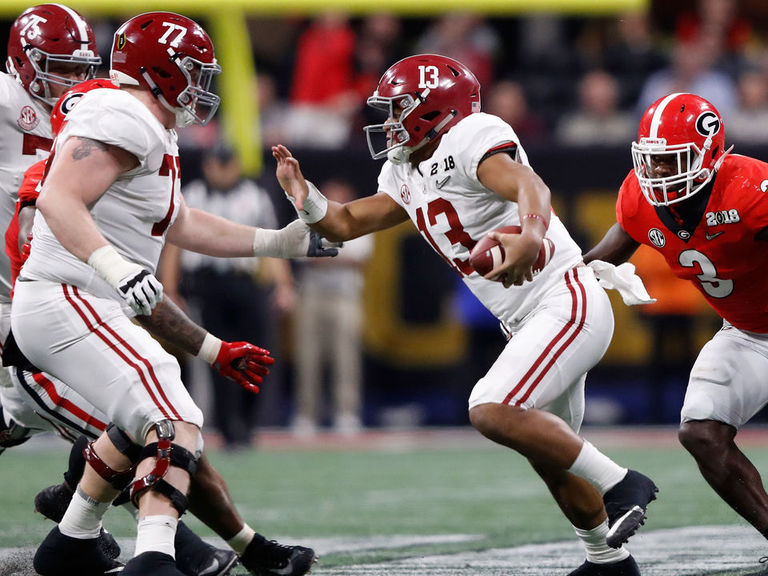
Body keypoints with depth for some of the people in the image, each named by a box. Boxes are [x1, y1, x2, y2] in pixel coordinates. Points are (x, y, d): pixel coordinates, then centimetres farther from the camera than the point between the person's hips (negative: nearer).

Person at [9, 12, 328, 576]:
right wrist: (118, 268, -37)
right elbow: (59, 200, -25)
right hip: (67, 304, -11)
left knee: (139, 425, 30)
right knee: (175, 426, -22)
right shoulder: (123, 119, -14)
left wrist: (279, 242, 33)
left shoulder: (151, 135, 19)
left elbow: (180, 224, 30)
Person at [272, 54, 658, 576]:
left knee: (493, 411, -24)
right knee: (550, 456, 17)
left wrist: (529, 238, -53)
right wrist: (303, 193, -3)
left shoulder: (473, 136, -14)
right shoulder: (406, 175, 15)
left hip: (567, 301, -10)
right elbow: (345, 224, 18)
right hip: (531, 323, 10)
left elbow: (531, 188, -32)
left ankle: (619, 484, -14)